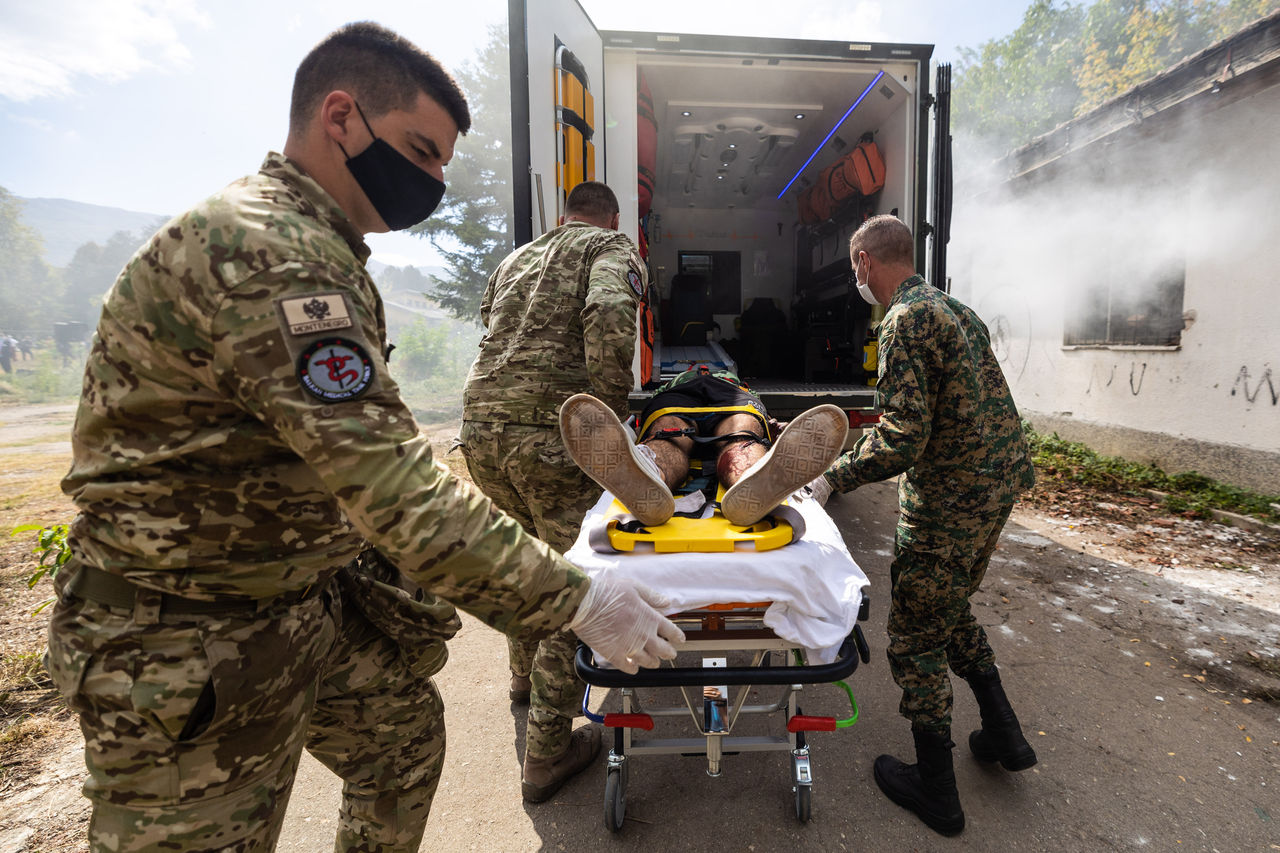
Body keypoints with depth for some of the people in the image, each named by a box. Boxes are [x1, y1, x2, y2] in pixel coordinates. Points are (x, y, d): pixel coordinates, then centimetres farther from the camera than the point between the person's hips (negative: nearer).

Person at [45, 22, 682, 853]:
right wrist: (577, 599, -26)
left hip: (313, 597, 10)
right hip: (196, 641, -9)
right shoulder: (265, 251, -25)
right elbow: (390, 481, -32)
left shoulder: (308, 245, 10)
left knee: (406, 736, 21)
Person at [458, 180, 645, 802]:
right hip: (549, 432, -7)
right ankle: (547, 752, 14)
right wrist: (612, 420, -10)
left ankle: (525, 672, 47)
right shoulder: (611, 247, 7)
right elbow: (608, 319, -15)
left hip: (478, 427, 8)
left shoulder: (516, 257, 27)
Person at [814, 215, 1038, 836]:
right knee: (952, 611, 27)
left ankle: (935, 790, 21)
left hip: (947, 502, -10)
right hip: (997, 484, 10)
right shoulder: (955, 307, 11)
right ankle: (1003, 734, 38)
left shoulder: (905, 321, -19)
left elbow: (901, 441, -26)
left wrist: (833, 476, -15)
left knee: (916, 637, 6)